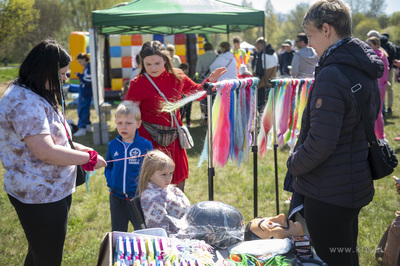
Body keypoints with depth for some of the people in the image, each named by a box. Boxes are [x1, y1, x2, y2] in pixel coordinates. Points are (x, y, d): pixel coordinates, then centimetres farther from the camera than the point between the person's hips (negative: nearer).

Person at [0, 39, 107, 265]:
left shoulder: (35, 96, 12)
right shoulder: (25, 103, -22)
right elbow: (44, 151, -26)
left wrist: (75, 147, 9)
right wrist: (89, 159, -17)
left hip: (53, 191, 11)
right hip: (40, 197, -11)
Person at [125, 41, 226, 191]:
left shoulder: (176, 76, 1)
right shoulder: (138, 84, -10)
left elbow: (197, 92, 16)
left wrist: (210, 80, -2)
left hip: (173, 139, 5)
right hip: (150, 140, -4)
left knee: (178, 185, 15)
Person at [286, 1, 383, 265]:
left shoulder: (331, 75, -23)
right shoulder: (364, 70, 6)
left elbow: (321, 142, -27)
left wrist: (294, 164, -8)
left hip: (328, 193, -9)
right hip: (356, 184, 9)